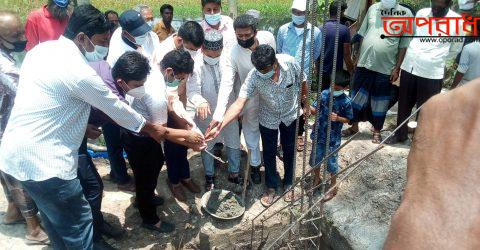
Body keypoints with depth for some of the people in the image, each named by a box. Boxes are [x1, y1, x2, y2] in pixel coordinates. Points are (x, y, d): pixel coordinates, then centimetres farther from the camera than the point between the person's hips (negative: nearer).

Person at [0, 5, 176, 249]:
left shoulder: (41, 49, 6)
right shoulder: (78, 70, -20)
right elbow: (115, 108, -10)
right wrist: (151, 128, 5)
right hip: (42, 161, -9)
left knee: (54, 217, 26)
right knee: (78, 222, 8)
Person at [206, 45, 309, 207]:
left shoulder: (289, 62, -29)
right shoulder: (253, 77, -32)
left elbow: (302, 81, -9)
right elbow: (239, 104, -38)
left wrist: (305, 102, 4)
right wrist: (219, 126, -49)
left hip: (290, 115, 1)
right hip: (268, 119, -1)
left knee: (289, 150, 17)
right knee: (269, 153, 14)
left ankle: (288, 184, 42)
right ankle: (271, 187, 38)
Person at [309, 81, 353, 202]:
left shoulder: (346, 102, -16)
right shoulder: (324, 94, -6)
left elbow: (348, 119, -5)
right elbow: (315, 110, -2)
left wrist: (337, 118, -24)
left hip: (333, 138, -4)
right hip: (318, 134, 4)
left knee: (331, 162, 9)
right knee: (315, 159, 19)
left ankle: (333, 187, 32)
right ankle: (317, 179, 46)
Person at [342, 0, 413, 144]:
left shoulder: (405, 13, -3)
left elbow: (404, 45, -4)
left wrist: (397, 68, -7)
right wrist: (358, 58, 8)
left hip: (385, 68, -3)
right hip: (364, 64, 3)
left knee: (380, 100, 7)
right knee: (357, 96, 10)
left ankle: (377, 131, 24)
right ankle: (354, 126, 27)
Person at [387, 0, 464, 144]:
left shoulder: (457, 22, -6)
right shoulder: (421, 13, 2)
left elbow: (455, 51, 7)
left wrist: (436, 59, 8)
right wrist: (414, 57, 14)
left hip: (432, 73, -3)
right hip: (409, 67, 3)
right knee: (403, 105, 14)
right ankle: (400, 134, 32)